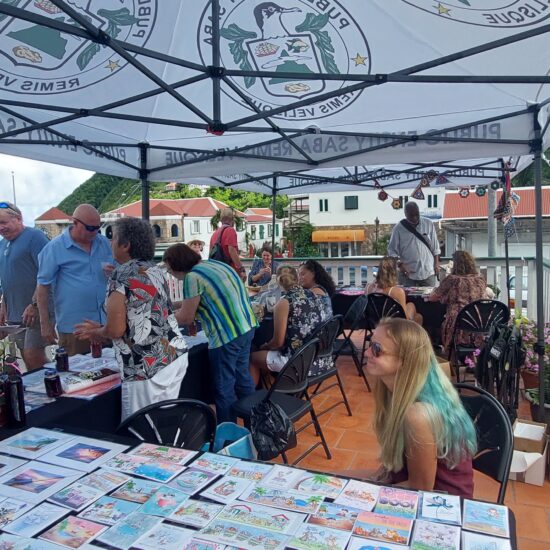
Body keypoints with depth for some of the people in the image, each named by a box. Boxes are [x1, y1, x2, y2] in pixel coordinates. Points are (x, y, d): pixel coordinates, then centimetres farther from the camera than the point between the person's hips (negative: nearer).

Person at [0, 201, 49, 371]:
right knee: (27, 358, 11)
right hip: (15, 313, 8)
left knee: (33, 356, -7)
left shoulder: (34, 236, -10)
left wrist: (35, 305, -20)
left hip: (35, 311, -8)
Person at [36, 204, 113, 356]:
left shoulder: (104, 243, 6)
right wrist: (45, 323, -6)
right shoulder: (54, 248, -7)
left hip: (106, 322, 4)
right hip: (73, 327, -4)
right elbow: (43, 286, -5)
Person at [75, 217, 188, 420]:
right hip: (175, 356, 8)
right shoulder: (154, 270, 11)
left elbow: (115, 330, -15)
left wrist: (95, 332, 7)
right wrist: (100, 328, 24)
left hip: (147, 367, -8)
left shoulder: (121, 276, -12)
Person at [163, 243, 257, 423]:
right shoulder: (215, 263, 12)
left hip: (227, 336, -9)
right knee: (242, 377, 22)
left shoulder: (192, 277, -14)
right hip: (247, 327, 9)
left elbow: (185, 318, -8)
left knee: (224, 388, 6)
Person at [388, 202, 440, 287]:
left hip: (428, 271, 2)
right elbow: (392, 250, -1)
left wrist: (436, 264, 6)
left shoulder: (428, 224, 3)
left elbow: (435, 246, 10)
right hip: (408, 274, -2)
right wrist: (401, 265, -12)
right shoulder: (398, 228, -3)